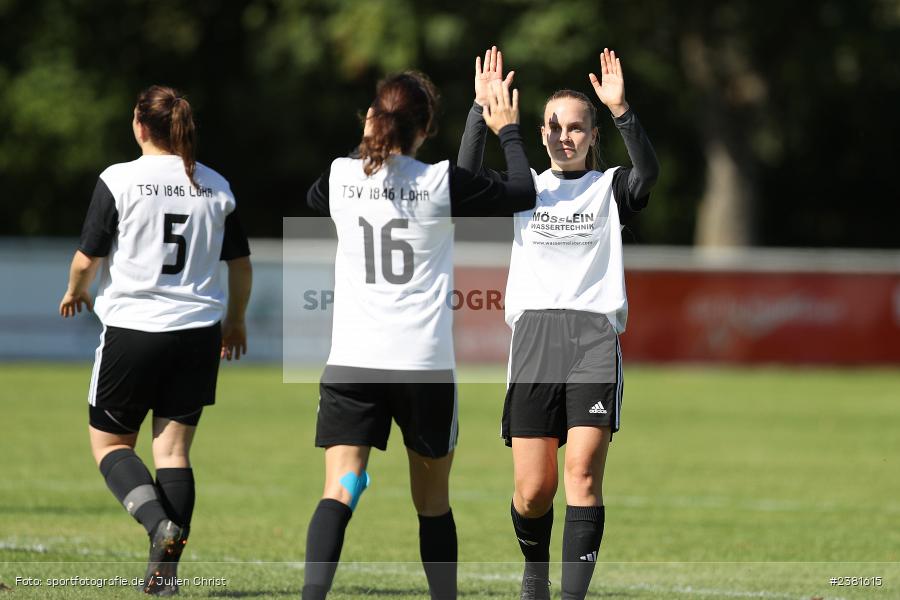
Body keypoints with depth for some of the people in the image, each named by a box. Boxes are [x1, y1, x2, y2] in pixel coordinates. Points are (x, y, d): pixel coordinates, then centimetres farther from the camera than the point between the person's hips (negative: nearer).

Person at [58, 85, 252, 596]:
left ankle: (159, 521, -17)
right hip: (199, 332, 4)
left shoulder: (119, 180, -7)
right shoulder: (215, 187, 5)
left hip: (133, 328, -4)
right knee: (174, 448, 6)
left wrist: (76, 292, 15)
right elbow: (241, 264, 12)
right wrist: (235, 322, 27)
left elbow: (88, 259, -6)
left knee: (110, 442, 9)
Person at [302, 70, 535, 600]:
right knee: (433, 501, 13)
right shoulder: (441, 182, -6)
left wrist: (366, 143, 35)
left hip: (352, 362, 1)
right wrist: (509, 131, 19)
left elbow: (313, 200, 27)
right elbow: (523, 194, 5)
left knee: (339, 491, -8)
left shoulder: (341, 176, 2)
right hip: (425, 362, -1)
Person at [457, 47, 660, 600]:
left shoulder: (610, 189, 10)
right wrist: (482, 109, -12)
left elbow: (648, 172, -12)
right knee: (533, 488, 0)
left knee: (583, 473, -15)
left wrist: (621, 109, -25)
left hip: (595, 334, -1)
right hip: (534, 332, 1)